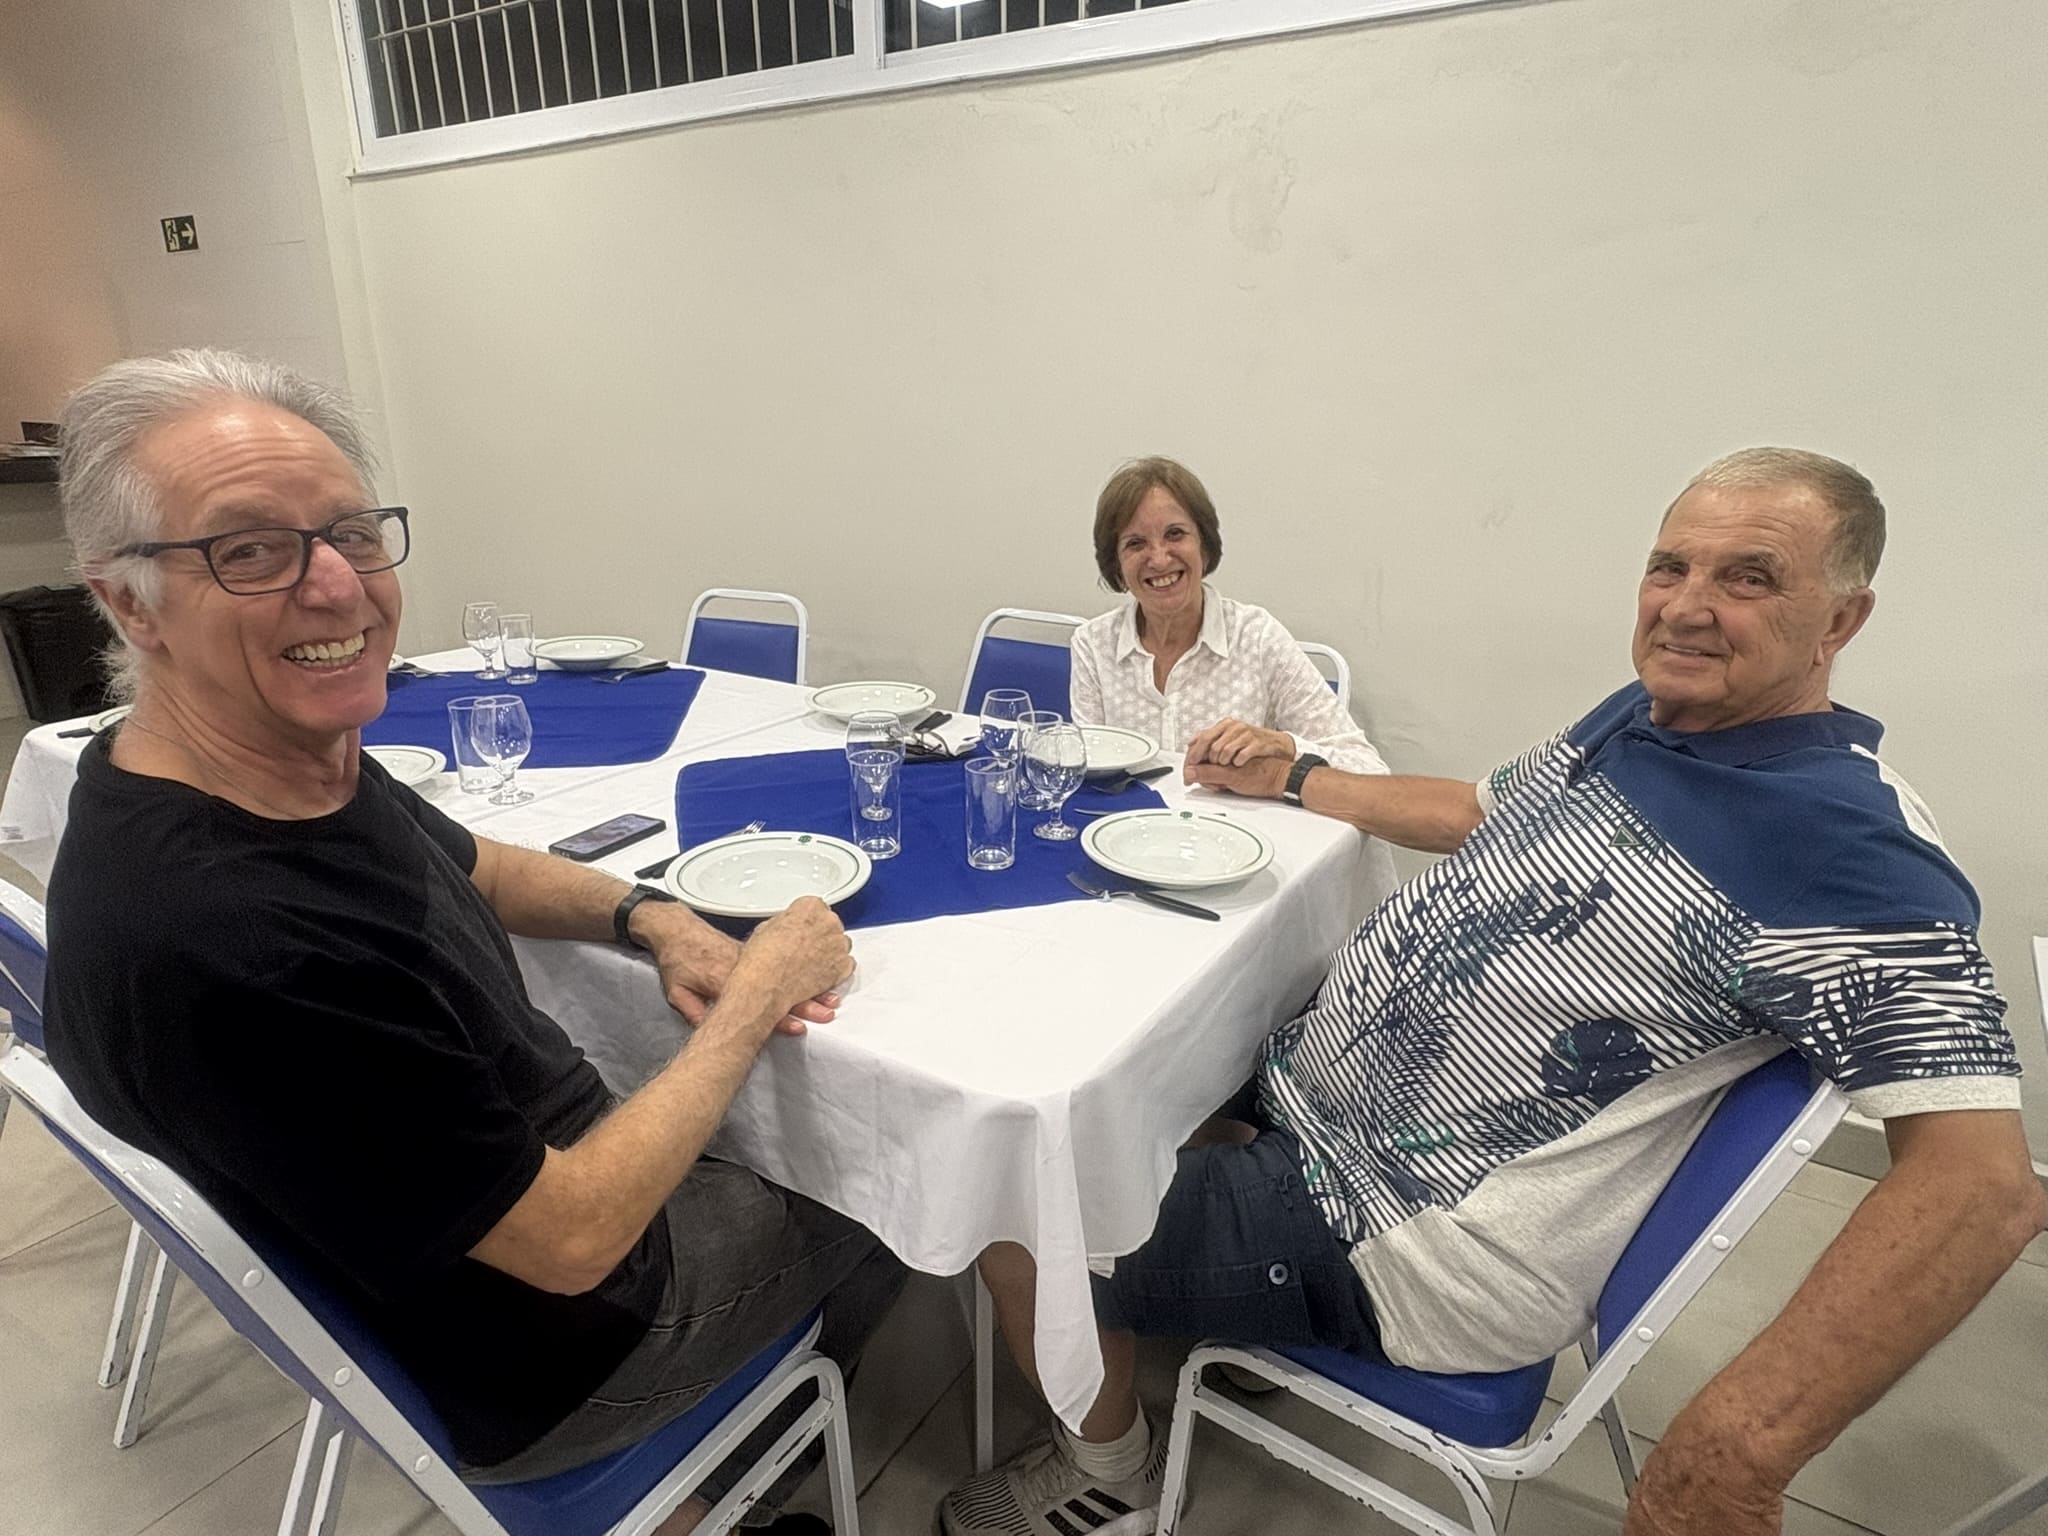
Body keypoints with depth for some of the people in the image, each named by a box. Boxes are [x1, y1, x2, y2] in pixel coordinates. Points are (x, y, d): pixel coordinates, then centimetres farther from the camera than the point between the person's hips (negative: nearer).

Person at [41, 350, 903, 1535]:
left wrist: (651, 918, -8)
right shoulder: (222, 946, -40)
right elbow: (574, 1239, -31)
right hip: (542, 1356, -7)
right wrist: (756, 997, -21)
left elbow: (470, 865, 9)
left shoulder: (310, 760, -12)